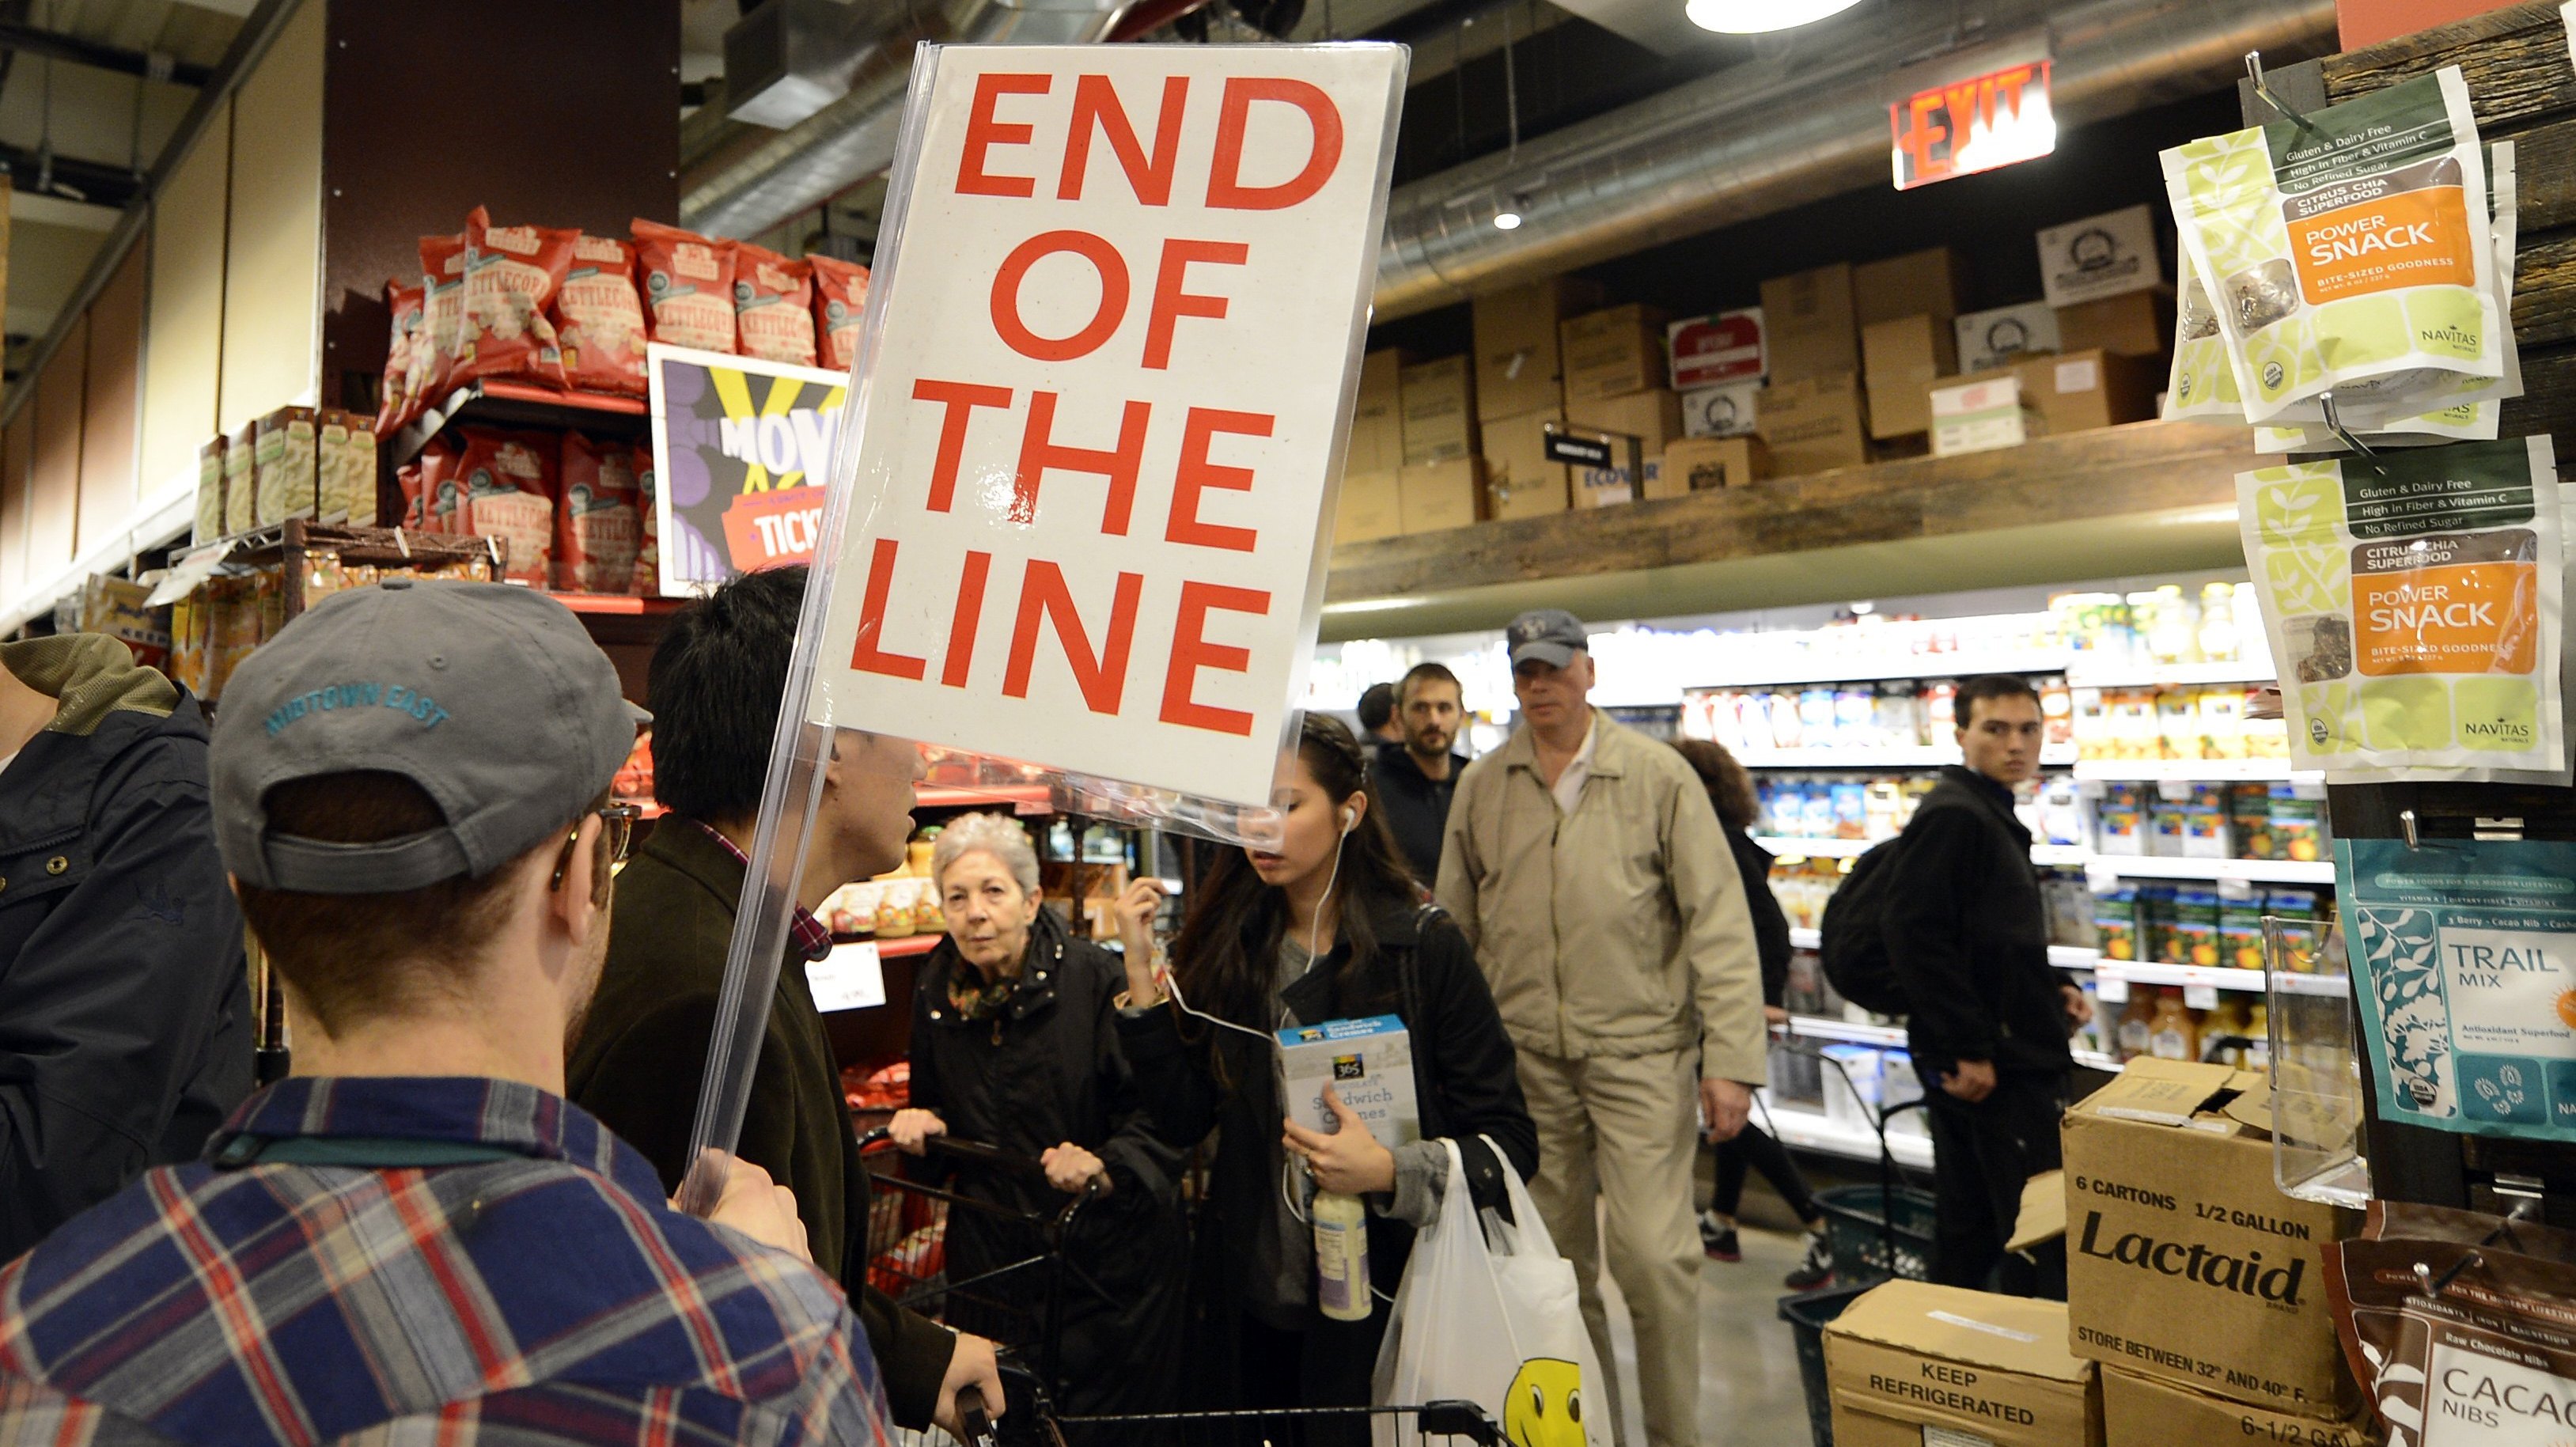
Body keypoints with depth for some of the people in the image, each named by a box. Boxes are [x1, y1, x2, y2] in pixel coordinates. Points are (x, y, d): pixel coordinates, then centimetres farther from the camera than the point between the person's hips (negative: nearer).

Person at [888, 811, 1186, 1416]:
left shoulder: (1095, 978, -15)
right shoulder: (936, 992, 2)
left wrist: (1105, 1168, -32)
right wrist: (924, 1123, -3)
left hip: (1108, 1251, -4)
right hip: (993, 1259, 4)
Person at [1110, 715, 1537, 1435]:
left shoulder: (1424, 947, -13)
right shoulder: (1228, 942, -2)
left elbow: (1510, 1142, -12)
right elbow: (1184, 1120, -5)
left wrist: (1392, 1173, -27)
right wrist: (1143, 971, -11)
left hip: (1382, 1309, -3)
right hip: (1249, 1309, 4)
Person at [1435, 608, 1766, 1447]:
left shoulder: (1659, 776, -3)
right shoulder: (1481, 786, 6)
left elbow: (1719, 923, -6)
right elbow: (1454, 928, 11)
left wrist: (1731, 1059, -11)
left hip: (1641, 1049, -3)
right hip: (1525, 1060, 3)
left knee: (1652, 1255, -6)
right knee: (1553, 1259, 13)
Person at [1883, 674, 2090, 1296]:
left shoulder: (1993, 815, 17)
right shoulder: (1952, 815, -15)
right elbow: (1915, 938, -24)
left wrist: (2053, 988, 9)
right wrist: (1967, 1050, -22)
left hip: (2017, 1058, 10)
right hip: (1991, 1068, -10)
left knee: (1969, 1232, 17)